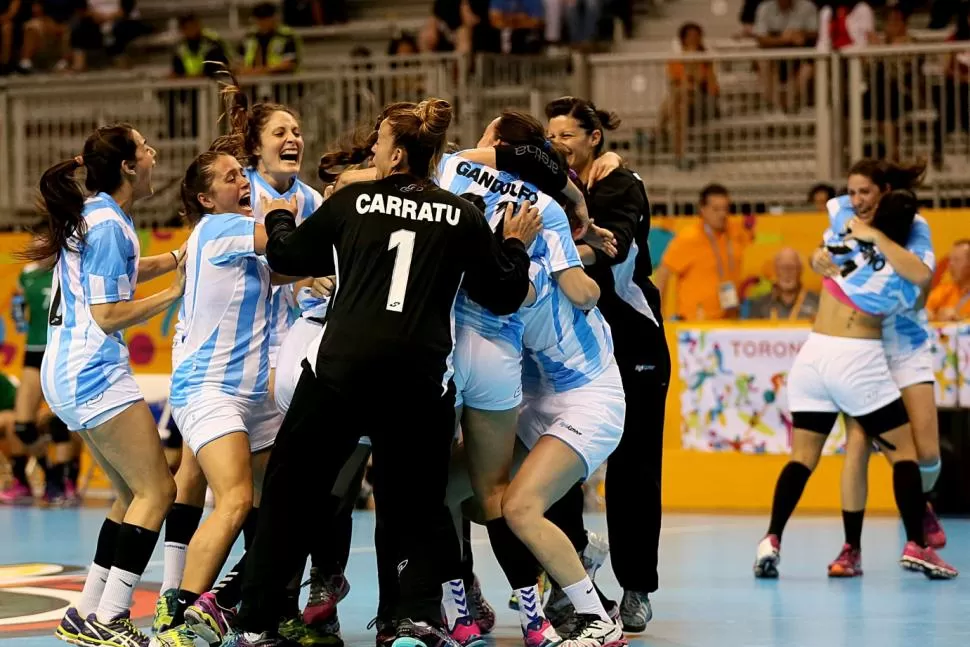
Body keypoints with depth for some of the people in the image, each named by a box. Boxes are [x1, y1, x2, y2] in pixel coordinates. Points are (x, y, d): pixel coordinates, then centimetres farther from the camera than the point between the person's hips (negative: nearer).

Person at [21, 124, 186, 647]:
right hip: (94, 373, -10)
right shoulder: (109, 224, -14)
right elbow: (109, 315, -16)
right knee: (156, 490, -10)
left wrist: (177, 258, 16)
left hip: (69, 373, 10)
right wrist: (175, 293, -8)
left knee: (133, 495, 14)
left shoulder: (92, 214, 14)